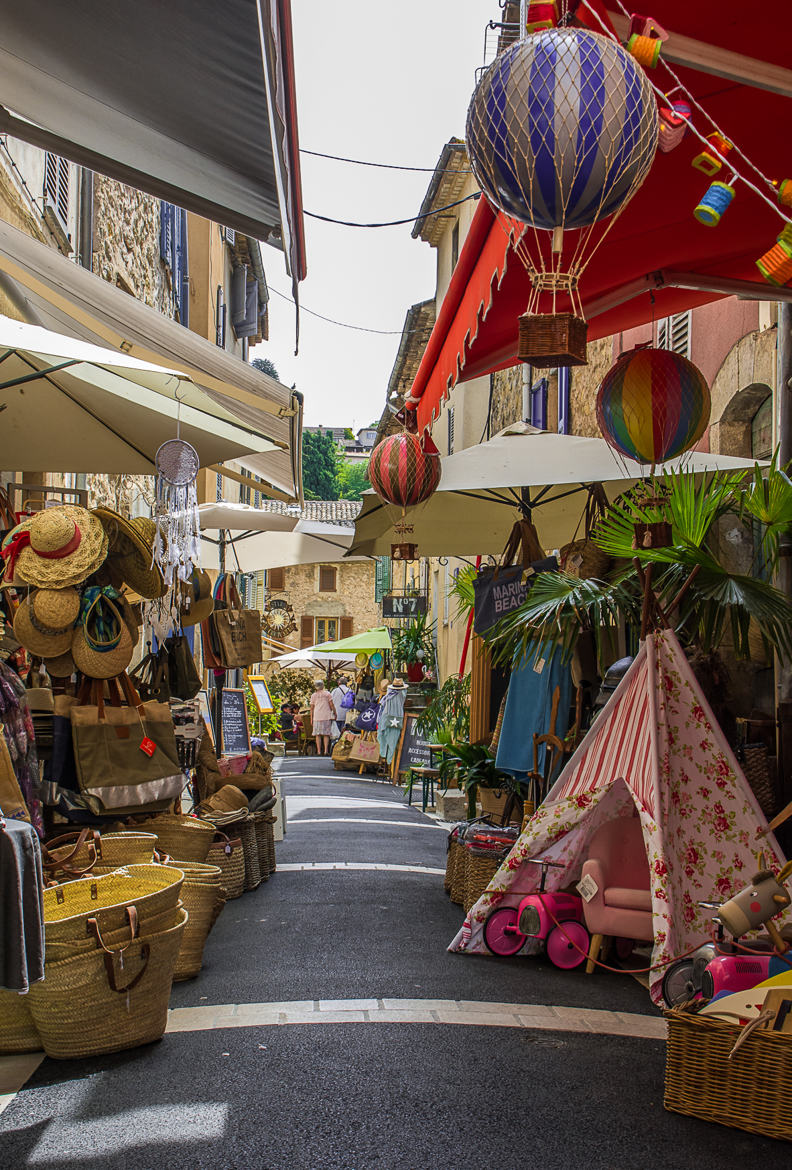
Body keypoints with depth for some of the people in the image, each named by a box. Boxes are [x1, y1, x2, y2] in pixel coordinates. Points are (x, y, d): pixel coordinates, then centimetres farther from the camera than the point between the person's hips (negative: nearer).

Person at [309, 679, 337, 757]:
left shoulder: (313, 695, 11)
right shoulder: (327, 694, 6)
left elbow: (312, 708, 10)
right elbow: (331, 705, 2)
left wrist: (311, 719, 14)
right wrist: (335, 713, 12)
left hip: (317, 716, 1)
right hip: (327, 716, -1)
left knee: (318, 734, 3)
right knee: (326, 734, 0)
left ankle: (319, 751, -2)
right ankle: (326, 750, -8)